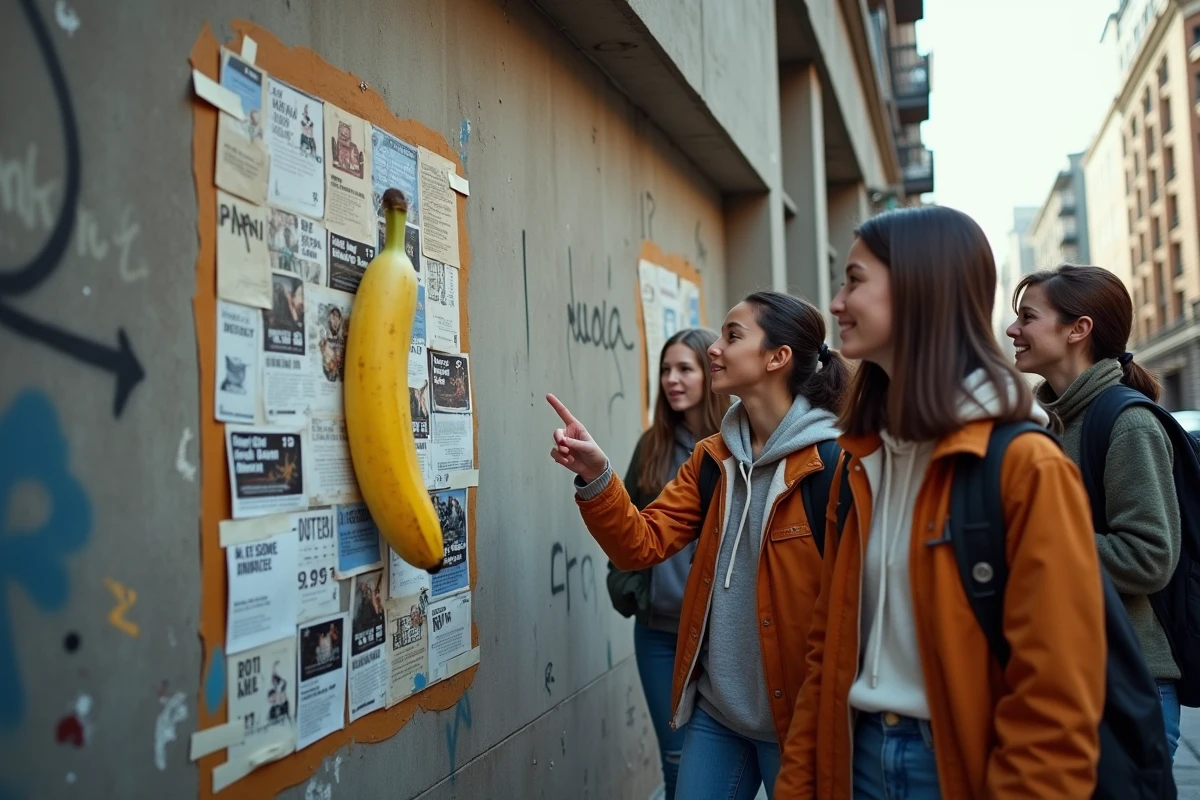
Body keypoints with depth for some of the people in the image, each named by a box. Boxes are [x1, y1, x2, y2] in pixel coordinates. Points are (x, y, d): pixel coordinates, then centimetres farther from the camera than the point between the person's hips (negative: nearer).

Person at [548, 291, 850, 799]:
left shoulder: (832, 463, -16)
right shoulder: (710, 458, 4)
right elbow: (642, 544, -1)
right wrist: (595, 477, -17)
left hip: (796, 714, -5)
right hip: (714, 708, 6)